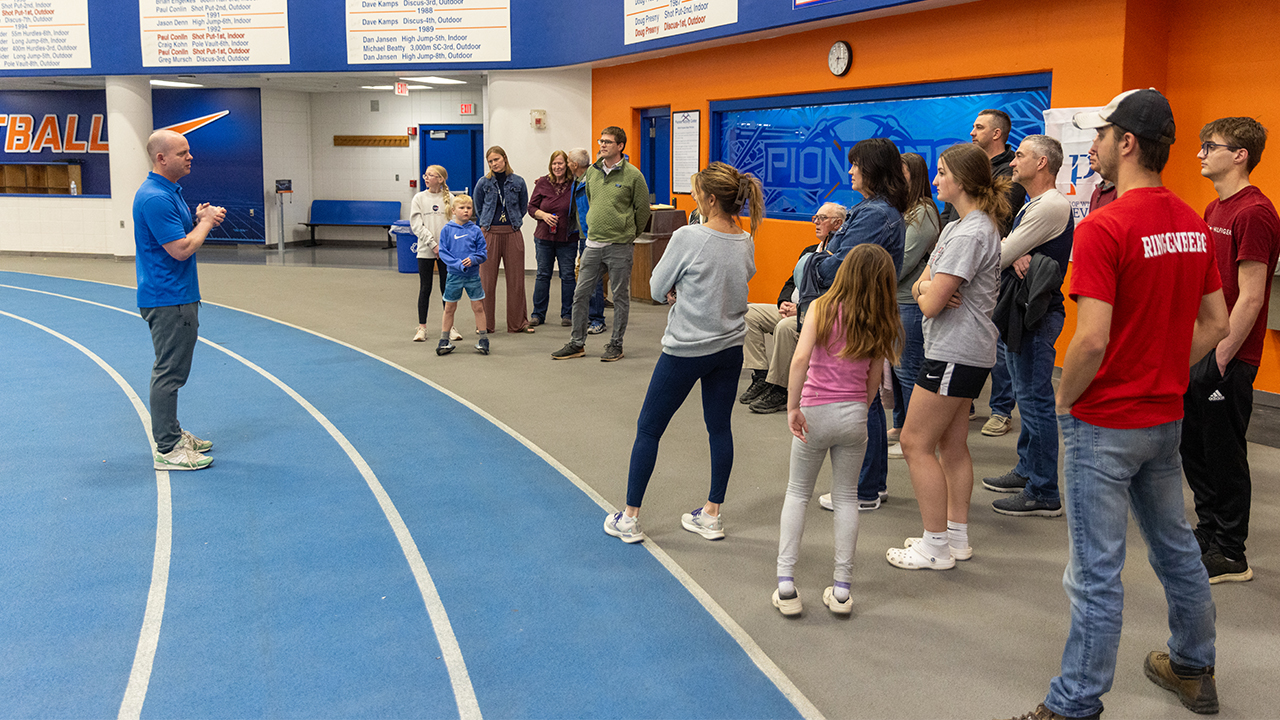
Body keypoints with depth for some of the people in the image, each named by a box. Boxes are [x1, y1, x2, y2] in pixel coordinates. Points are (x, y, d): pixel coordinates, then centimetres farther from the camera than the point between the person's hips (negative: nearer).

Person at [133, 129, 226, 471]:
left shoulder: (170, 191, 13)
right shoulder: (155, 197, -20)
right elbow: (181, 249, -23)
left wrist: (199, 219, 5)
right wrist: (206, 222, -10)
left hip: (179, 296, 11)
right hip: (167, 299, -11)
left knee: (171, 371, 18)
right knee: (169, 372, -5)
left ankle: (173, 433, 28)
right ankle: (167, 449, 2)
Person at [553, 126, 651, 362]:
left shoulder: (632, 175, -8)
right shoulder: (592, 172, 8)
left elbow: (642, 209, 1)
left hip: (619, 246, -5)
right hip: (593, 243, 5)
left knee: (620, 297, 5)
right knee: (580, 294, 5)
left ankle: (616, 345, 16)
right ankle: (577, 343, 15)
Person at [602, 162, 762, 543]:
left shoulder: (687, 238, -19)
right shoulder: (746, 243, 1)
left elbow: (658, 287, -10)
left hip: (686, 350, -6)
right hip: (730, 347, 6)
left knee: (648, 429, 7)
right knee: (720, 427, 14)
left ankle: (629, 519, 14)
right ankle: (712, 515, 23)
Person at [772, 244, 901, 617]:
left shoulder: (822, 308, -8)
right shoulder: (881, 324, 0)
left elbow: (801, 358, -21)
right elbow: (873, 382, 3)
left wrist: (792, 407, -17)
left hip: (815, 414, -2)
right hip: (854, 415, 2)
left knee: (797, 493, 14)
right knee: (846, 497, 15)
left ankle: (785, 583, 8)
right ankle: (841, 589, 15)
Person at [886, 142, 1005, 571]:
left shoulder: (971, 233, -18)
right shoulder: (959, 226, 16)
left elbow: (931, 305, -22)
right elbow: (921, 284, 13)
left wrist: (927, 294, 0)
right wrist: (928, 287, -10)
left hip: (956, 354, -10)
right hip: (962, 352, 10)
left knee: (915, 443, -5)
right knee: (952, 445, 14)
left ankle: (936, 547, 2)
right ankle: (956, 538, 22)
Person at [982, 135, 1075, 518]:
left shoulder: (1052, 205, -16)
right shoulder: (1034, 205, 18)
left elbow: (998, 256, -18)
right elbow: (1006, 251, 10)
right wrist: (1017, 256, -12)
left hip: (1036, 316, -11)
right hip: (1021, 313, 11)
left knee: (1035, 401, -7)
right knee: (1027, 397, 19)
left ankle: (1044, 493, -1)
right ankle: (1026, 470, 32)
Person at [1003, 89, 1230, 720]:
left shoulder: (1103, 228, -20)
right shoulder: (1194, 225, 5)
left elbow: (1093, 340, -25)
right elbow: (1215, 323, 11)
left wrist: (1064, 400, -9)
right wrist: (1164, 374, 14)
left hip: (1106, 423, -8)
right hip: (1167, 417, 8)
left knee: (1096, 572, 0)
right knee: (1174, 545, 23)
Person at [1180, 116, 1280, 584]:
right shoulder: (1215, 210, 13)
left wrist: (1220, 358, -18)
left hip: (1228, 358, -9)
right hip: (1199, 351, 9)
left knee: (1224, 454, 1)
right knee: (1193, 446, 16)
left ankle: (1230, 556, 14)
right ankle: (1208, 533, 30)